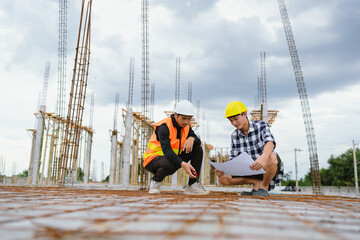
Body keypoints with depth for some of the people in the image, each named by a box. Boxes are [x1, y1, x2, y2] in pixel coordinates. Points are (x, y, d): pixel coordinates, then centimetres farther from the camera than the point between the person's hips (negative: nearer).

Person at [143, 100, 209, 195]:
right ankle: (155, 181, -6)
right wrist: (183, 164, -48)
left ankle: (192, 185, -7)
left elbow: (198, 141, 0)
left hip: (173, 157, 7)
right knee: (169, 164, -42)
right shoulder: (164, 126, -23)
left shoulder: (186, 126, 1)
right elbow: (166, 150, -35)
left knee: (198, 149, -7)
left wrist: (192, 138, -25)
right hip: (154, 158, -7)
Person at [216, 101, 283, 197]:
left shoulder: (261, 125, -11)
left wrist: (263, 157, -56)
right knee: (223, 178, -15)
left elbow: (270, 142, -32)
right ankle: (257, 182, -3)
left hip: (268, 169, -4)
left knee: (271, 156, -39)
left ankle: (264, 186, -13)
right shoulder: (234, 135, 2)